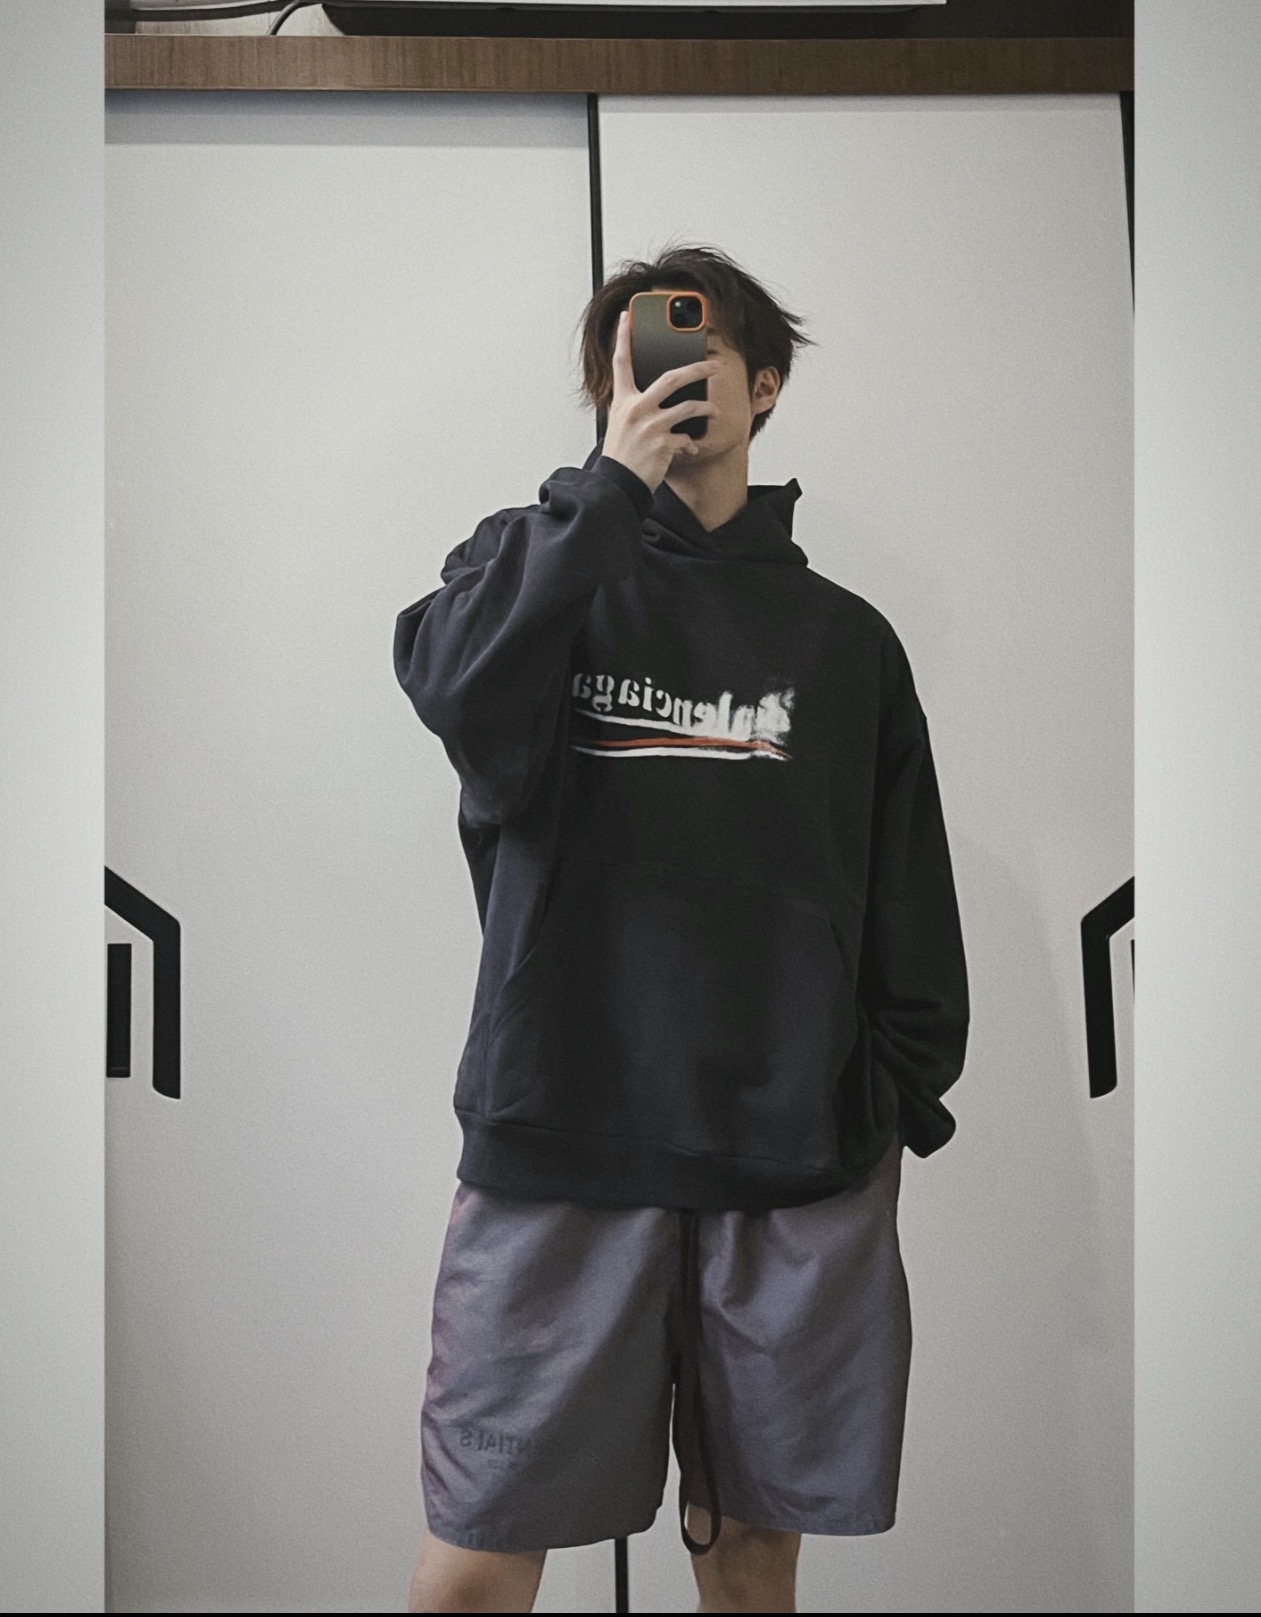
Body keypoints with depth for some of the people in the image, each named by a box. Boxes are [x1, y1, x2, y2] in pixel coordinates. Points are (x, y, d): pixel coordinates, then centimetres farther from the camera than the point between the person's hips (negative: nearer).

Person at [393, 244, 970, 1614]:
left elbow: (910, 901, 12)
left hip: (797, 1156, 2)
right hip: (557, 1136, -1)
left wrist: (902, 1104, 6)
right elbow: (458, 691, -14)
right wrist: (611, 487, -11)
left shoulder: (844, 636, 13)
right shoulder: (535, 559, 10)